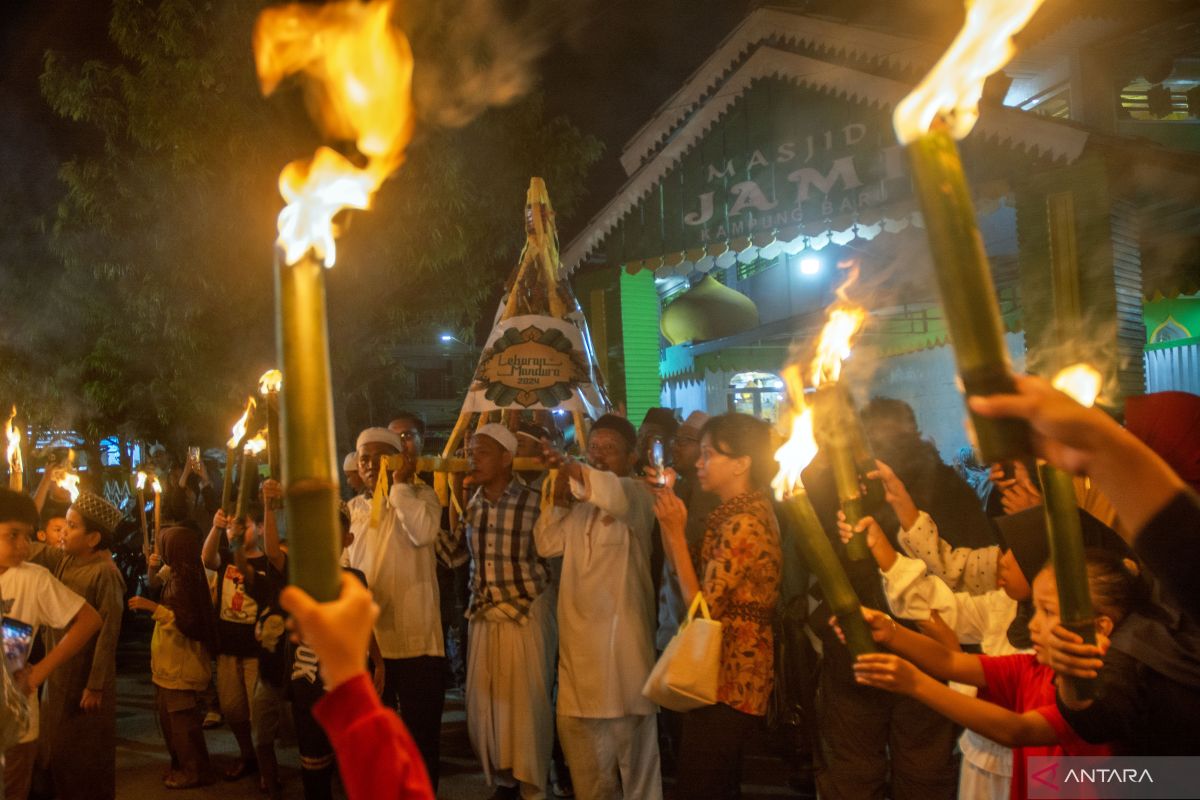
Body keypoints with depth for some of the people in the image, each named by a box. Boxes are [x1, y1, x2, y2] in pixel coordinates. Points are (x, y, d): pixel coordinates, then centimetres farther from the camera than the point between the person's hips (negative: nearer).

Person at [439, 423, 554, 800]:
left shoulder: (533, 503, -14)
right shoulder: (470, 504, 3)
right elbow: (451, 552, 7)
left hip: (526, 613, -5)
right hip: (482, 614, 5)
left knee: (524, 703, 4)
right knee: (484, 703, 12)